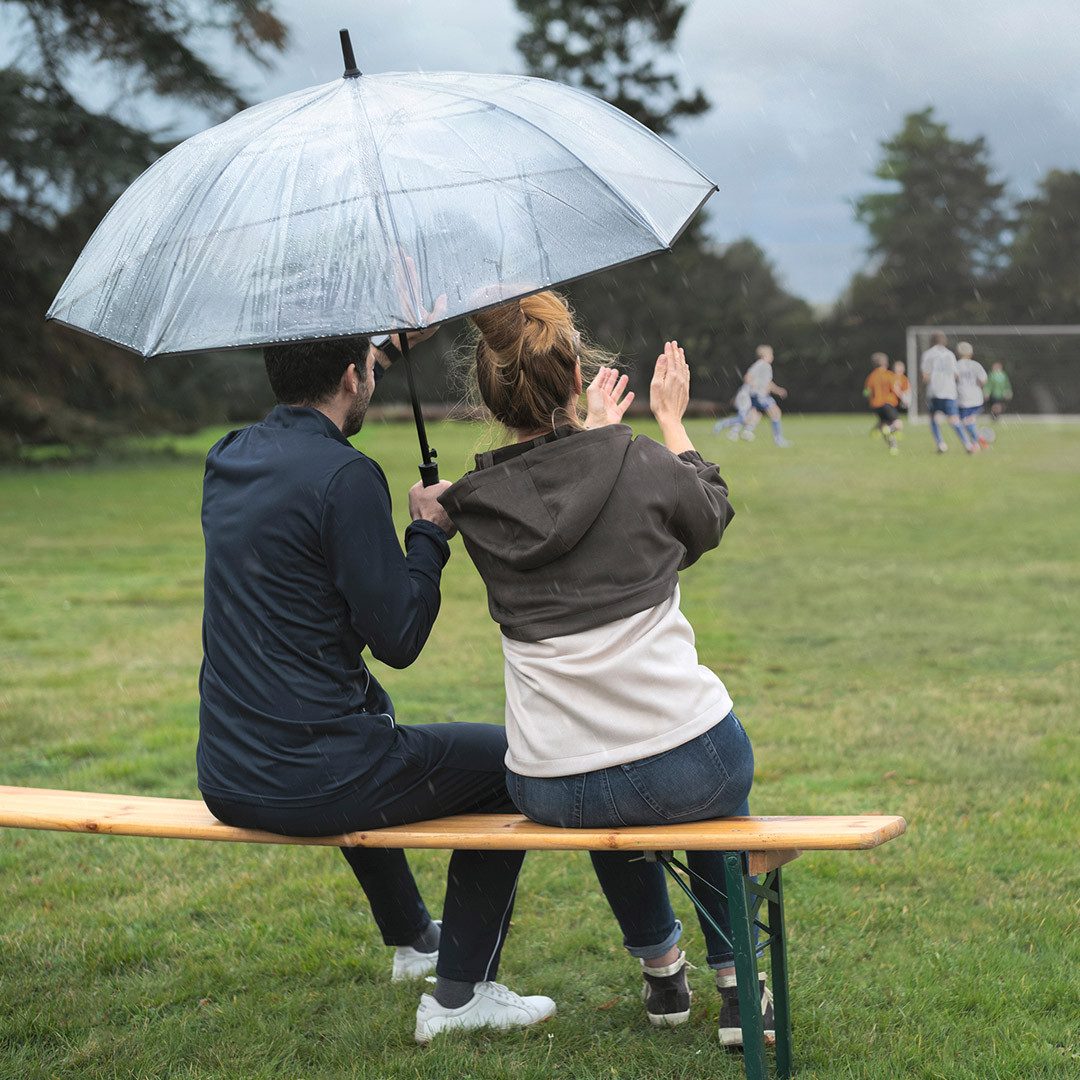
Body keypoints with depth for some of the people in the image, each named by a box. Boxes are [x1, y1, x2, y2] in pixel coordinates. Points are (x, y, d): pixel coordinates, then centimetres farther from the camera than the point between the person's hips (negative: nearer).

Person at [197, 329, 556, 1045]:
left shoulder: (227, 457, 7)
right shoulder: (345, 476, -18)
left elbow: (309, 412, 32)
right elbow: (399, 640, -16)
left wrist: (394, 346, 40)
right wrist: (430, 535, -1)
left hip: (226, 782, 9)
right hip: (312, 786, -8)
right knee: (510, 759, 12)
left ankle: (412, 938, 52)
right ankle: (461, 991, 17)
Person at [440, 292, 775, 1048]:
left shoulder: (478, 504, -1)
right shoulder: (642, 464, -8)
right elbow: (712, 516, 16)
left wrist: (596, 432, 36)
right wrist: (673, 421, 30)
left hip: (548, 792, 2)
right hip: (687, 769, -2)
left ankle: (661, 969, 47)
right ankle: (737, 981, 35)